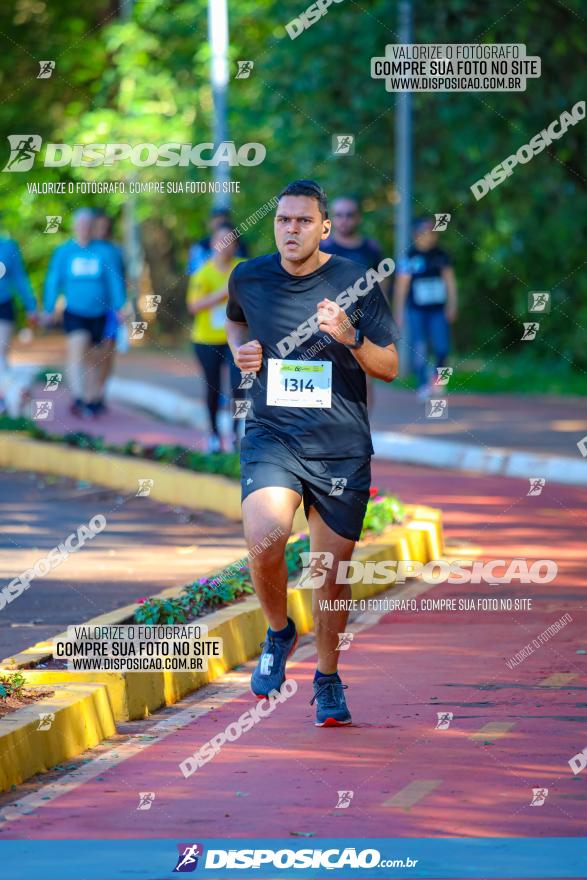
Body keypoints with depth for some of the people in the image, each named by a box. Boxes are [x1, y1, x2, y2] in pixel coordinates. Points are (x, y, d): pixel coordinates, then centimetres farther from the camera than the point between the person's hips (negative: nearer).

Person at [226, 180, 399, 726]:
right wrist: (240, 349, 5)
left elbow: (389, 368, 1)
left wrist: (351, 338, -18)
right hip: (271, 438, 0)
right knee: (264, 540, -25)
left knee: (332, 568, 6)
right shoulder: (249, 279, 3)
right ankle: (279, 632, 5)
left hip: (342, 446, 0)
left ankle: (327, 678, 29)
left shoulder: (356, 283, -3)